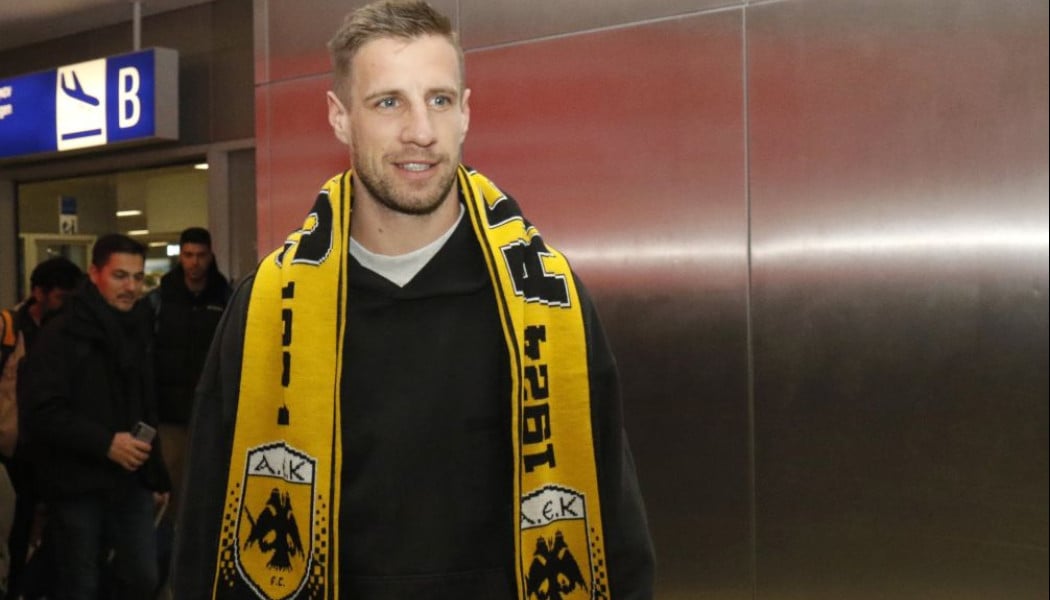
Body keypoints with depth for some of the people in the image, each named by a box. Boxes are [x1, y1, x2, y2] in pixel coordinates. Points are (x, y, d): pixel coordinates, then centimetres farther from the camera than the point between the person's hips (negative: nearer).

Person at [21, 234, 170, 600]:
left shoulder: (138, 330, 14)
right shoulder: (62, 335, -9)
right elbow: (42, 414, -19)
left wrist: (157, 475, 19)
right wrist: (106, 442, -24)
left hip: (131, 483, 6)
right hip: (77, 486, -6)